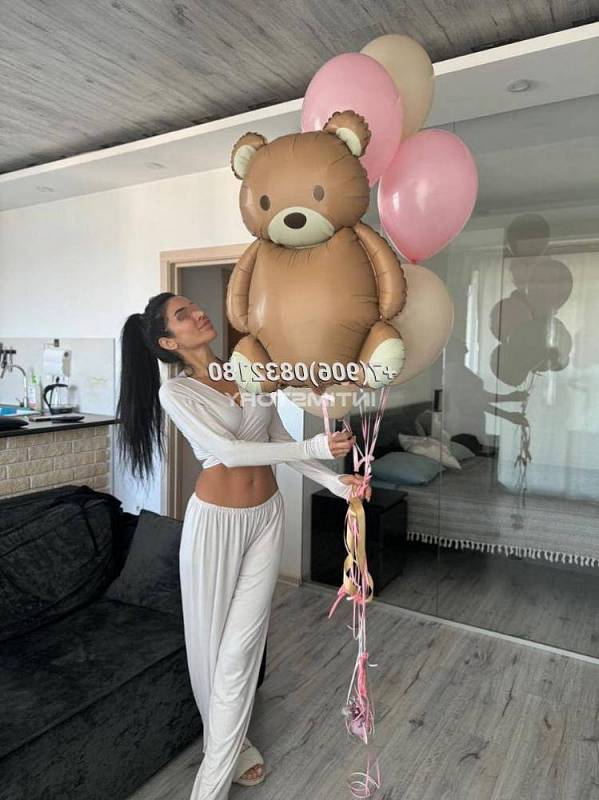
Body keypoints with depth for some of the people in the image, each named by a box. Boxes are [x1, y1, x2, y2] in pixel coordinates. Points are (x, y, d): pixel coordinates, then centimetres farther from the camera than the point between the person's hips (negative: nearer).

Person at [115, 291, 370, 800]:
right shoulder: (175, 391, -10)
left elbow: (279, 440, 8)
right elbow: (228, 451, -21)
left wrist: (335, 481, -3)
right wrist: (316, 447, -25)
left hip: (267, 515, 4)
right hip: (215, 521, -3)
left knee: (242, 643, 7)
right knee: (211, 639, 10)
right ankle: (231, 740, 38)